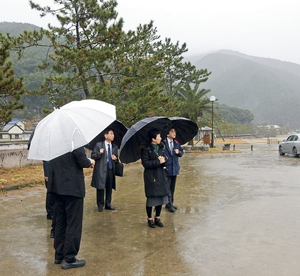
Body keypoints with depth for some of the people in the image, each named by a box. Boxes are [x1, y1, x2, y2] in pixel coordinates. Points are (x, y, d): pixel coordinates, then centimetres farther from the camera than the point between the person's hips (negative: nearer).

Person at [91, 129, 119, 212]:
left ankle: (108, 204, 21)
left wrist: (115, 158, -4)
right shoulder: (99, 145, 0)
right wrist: (99, 153, -19)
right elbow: (93, 156, -1)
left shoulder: (115, 147, 12)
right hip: (101, 170, -4)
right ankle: (100, 205, 11)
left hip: (111, 169, 4)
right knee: (100, 188, 0)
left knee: (109, 188, 8)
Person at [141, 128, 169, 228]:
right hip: (151, 176, -6)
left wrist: (164, 159, -8)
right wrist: (158, 161, -19)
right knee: (151, 198, 2)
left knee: (161, 197, 10)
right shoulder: (146, 149, -11)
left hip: (161, 176, 6)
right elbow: (145, 163, -16)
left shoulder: (161, 147, 9)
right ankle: (150, 219, 18)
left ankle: (157, 218, 25)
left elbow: (164, 157, 16)